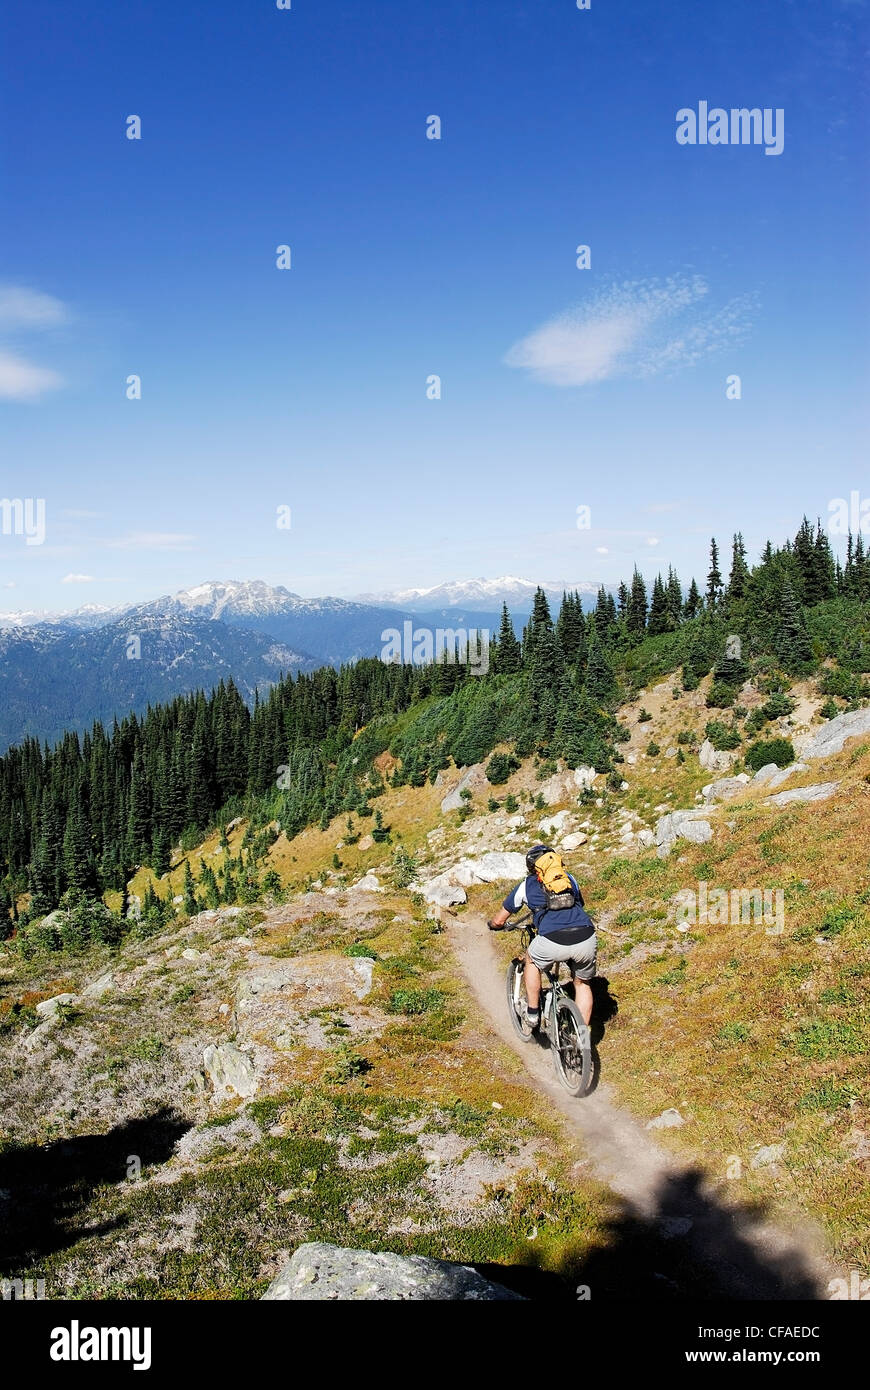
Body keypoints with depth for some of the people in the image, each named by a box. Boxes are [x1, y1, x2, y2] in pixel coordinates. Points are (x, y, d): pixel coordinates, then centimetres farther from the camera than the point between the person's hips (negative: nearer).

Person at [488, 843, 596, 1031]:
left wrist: (492, 924, 50)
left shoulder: (525, 886, 21)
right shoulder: (569, 879, 28)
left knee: (531, 960, 31)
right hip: (587, 940, 3)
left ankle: (533, 1012, 32)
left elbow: (498, 921, 27)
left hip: (553, 942, -3)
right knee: (582, 984, 28)